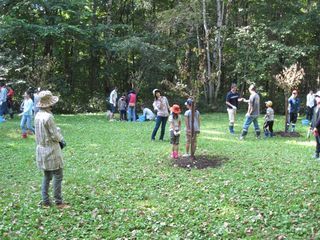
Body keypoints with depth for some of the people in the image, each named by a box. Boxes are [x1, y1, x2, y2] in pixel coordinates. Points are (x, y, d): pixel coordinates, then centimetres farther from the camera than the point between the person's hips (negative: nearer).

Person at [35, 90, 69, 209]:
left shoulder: (38, 115, 4)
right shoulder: (48, 116, -22)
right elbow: (55, 135, -18)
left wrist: (59, 139, 5)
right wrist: (61, 139, 2)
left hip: (41, 149, 9)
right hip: (51, 150, -9)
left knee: (47, 176, 16)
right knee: (58, 176, 2)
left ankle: (45, 201, 22)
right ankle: (58, 202, 8)